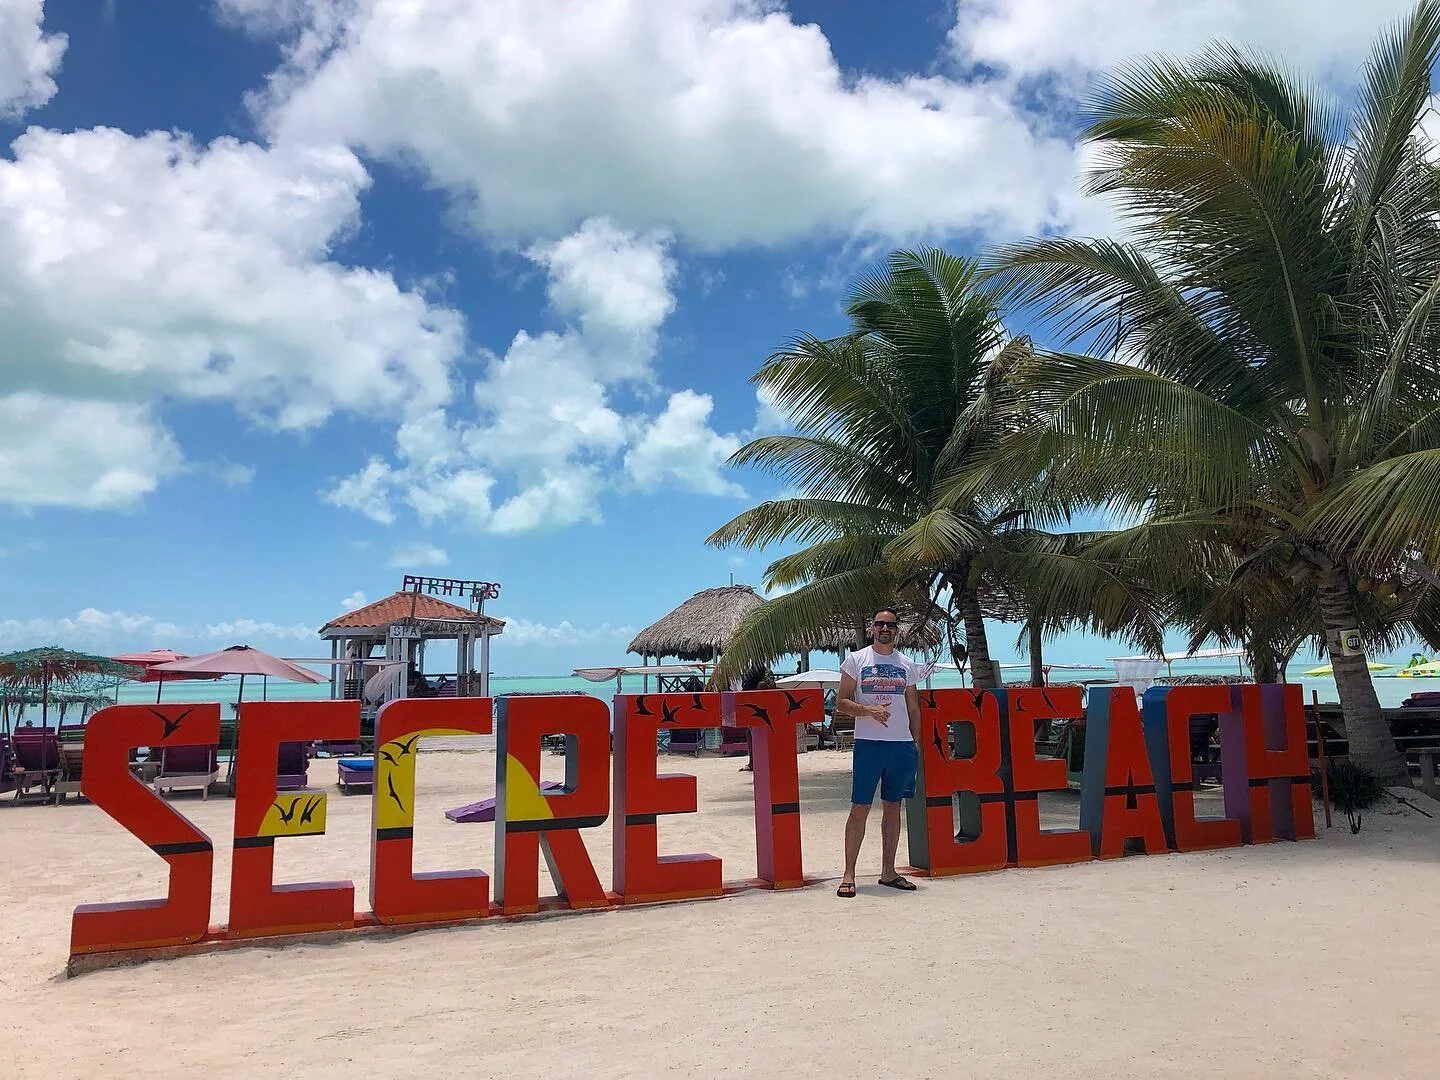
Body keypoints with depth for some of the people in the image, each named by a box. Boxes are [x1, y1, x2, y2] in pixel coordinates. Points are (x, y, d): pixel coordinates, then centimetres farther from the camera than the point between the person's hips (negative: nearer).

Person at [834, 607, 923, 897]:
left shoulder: (907, 665, 12)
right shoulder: (856, 660, 2)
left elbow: (913, 708, 16)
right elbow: (841, 703, -1)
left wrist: (916, 743, 9)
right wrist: (869, 711, -17)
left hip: (902, 744, 4)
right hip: (868, 743, -3)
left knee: (892, 807, 9)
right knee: (860, 807, -4)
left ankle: (888, 872, 17)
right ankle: (848, 875, 1)